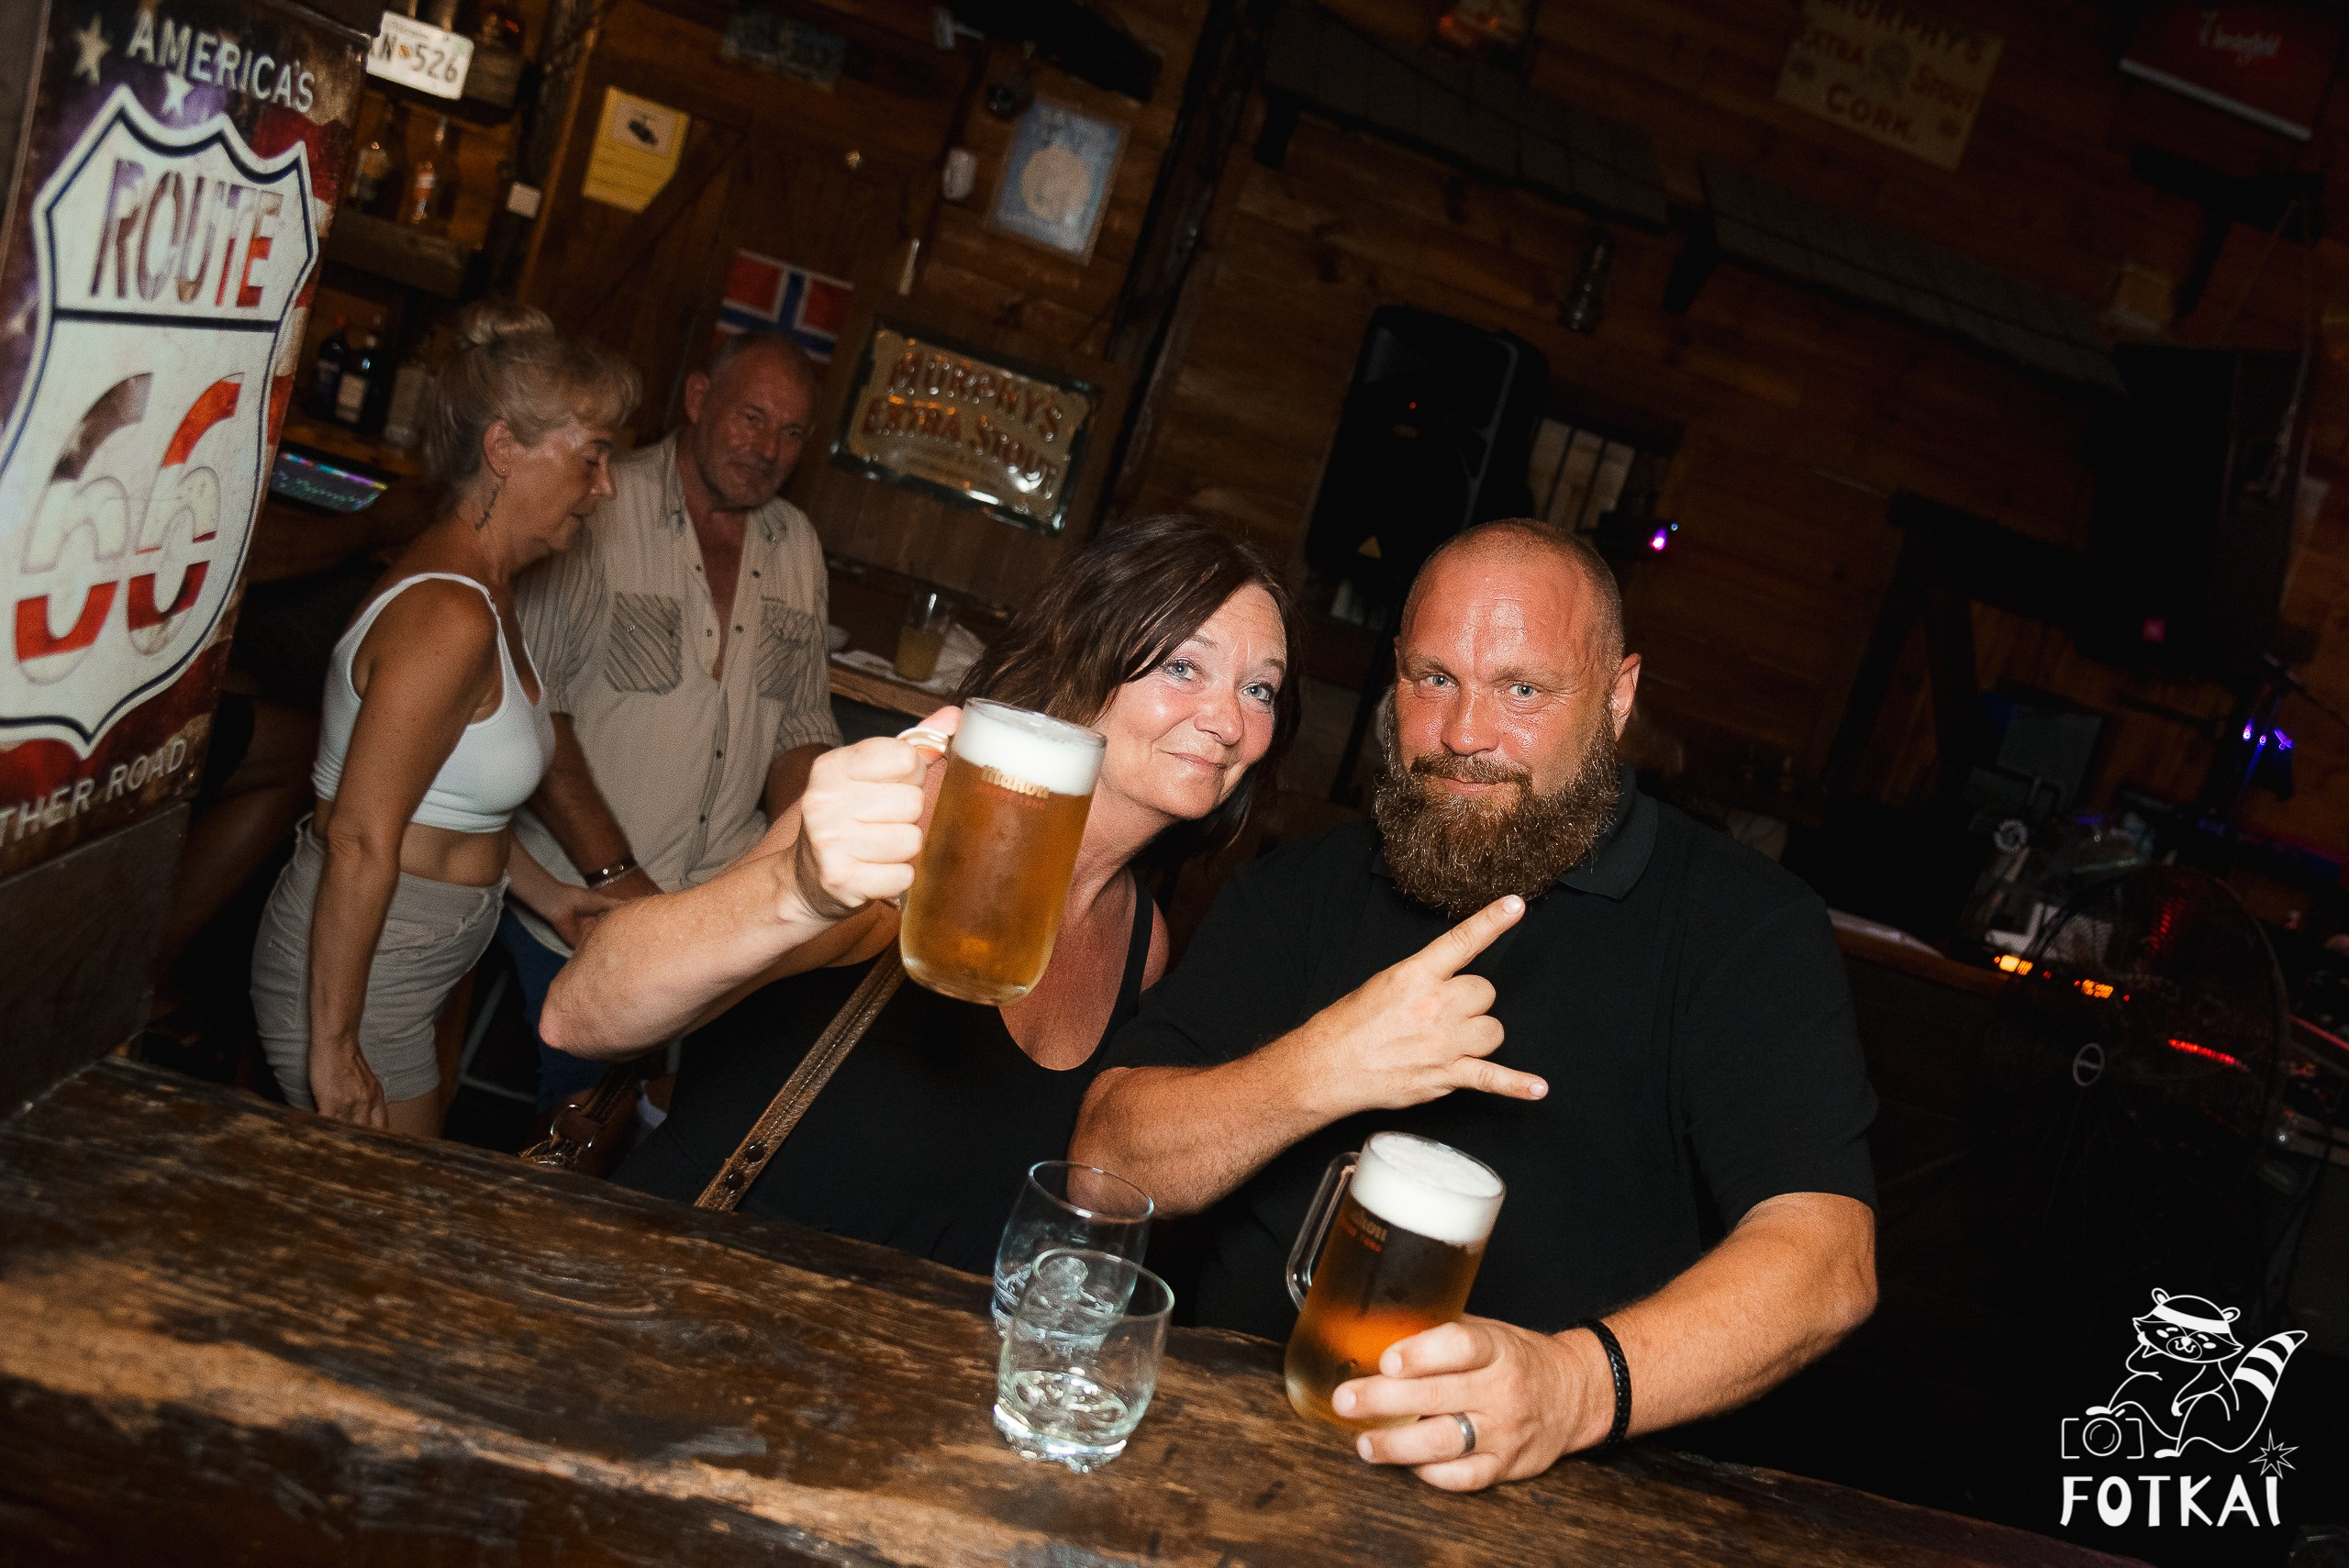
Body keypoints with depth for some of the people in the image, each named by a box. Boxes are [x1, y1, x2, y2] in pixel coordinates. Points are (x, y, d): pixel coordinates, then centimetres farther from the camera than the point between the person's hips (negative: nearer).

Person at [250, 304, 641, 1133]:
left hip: (421, 961, 9)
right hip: (352, 968, -9)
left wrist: (540, 890, 18)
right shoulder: (450, 616, -25)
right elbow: (360, 843, -25)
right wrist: (332, 1046, -21)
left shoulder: (482, 588, 6)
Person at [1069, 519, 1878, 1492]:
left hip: (1555, 1506, 0)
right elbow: (1105, 1162, 0)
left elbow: (1826, 1253, -15)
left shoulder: (1746, 921, -1)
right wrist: (1316, 1072, -18)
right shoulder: (1299, 890, 8)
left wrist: (1575, 1383, -33)